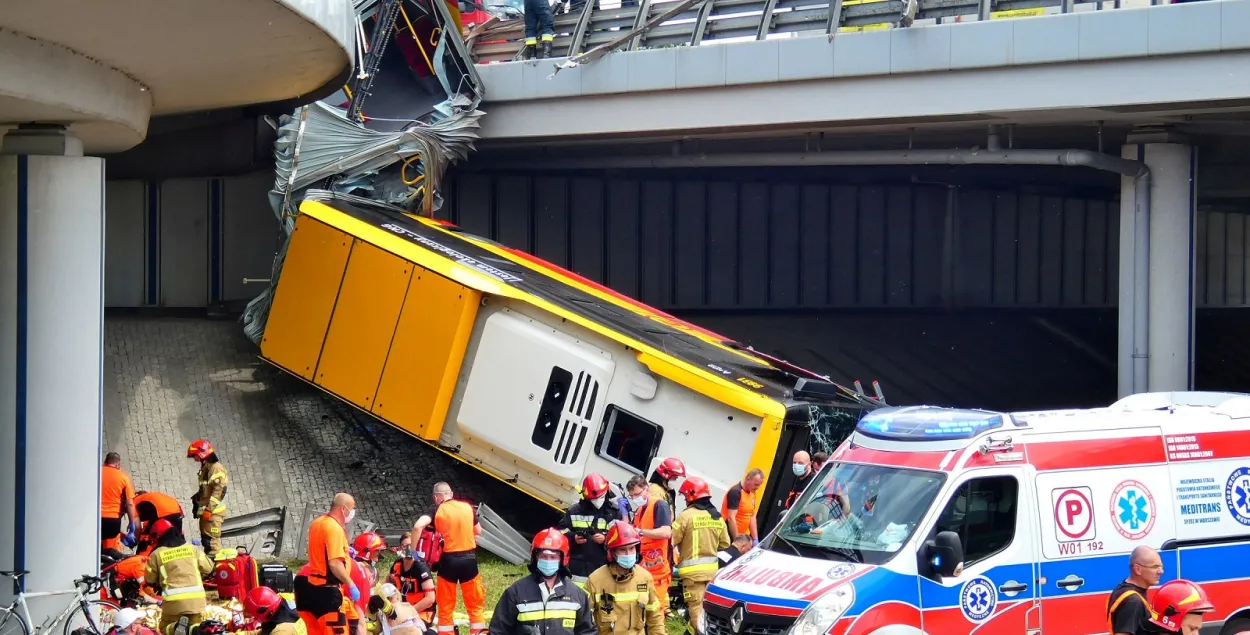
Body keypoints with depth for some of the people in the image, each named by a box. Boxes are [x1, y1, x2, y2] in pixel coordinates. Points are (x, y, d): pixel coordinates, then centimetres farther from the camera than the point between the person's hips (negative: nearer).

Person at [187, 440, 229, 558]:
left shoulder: (216, 468, -12)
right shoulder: (205, 468, 19)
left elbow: (219, 490, -20)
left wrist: (209, 509, -22)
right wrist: (197, 502, 23)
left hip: (213, 511, -10)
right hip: (205, 510, 10)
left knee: (211, 539, -15)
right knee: (205, 539, 15)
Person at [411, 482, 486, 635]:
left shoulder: (437, 511, -5)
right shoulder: (468, 507, 4)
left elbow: (418, 526, -21)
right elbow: (478, 532, 15)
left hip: (448, 560, -2)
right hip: (469, 559, 2)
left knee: (446, 606, 8)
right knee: (475, 604, 11)